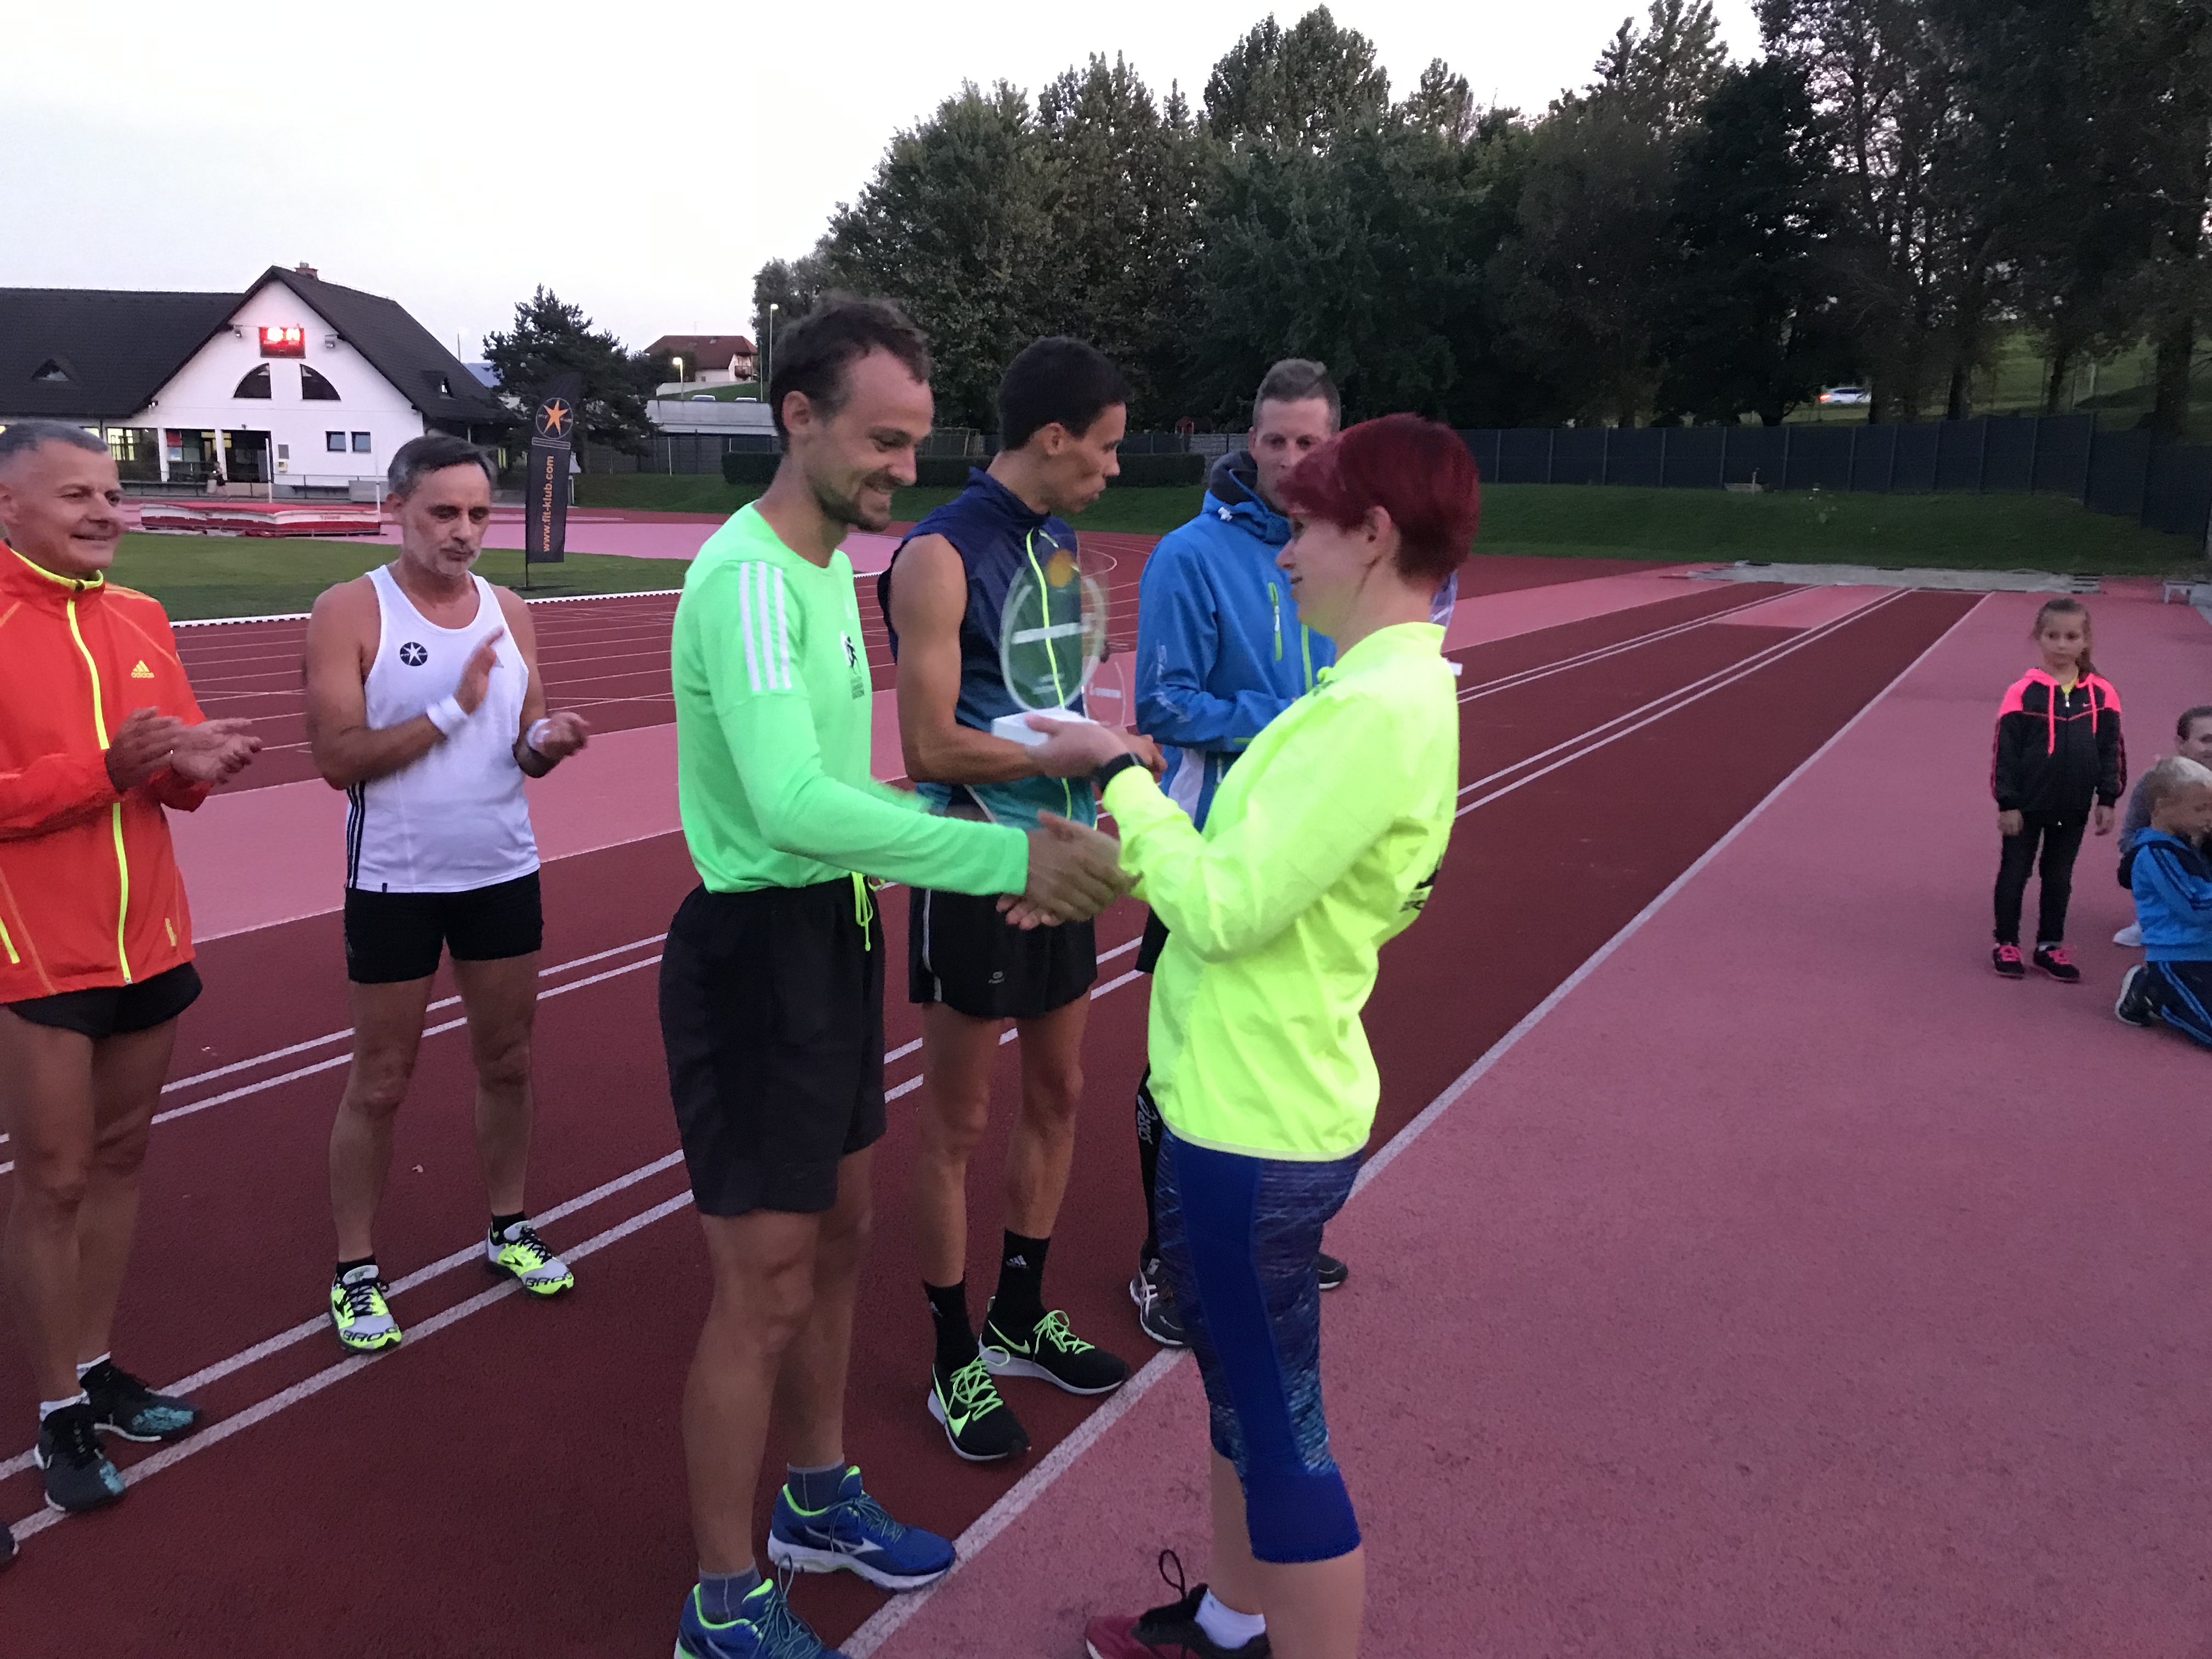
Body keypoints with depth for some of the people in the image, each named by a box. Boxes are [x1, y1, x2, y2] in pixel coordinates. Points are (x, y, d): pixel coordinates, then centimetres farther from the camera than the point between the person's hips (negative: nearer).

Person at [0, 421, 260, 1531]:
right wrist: (108, 768, -26)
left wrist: (195, 765, -10)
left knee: (121, 1155, 14)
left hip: (149, 939, 6)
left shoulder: (141, 620, 7)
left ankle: (96, 1368, 29)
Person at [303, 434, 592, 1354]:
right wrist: (451, 709, -24)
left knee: (507, 1059, 15)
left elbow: (526, 747, 6)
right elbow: (337, 756, -18)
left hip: (504, 873, 5)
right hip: (395, 882, -4)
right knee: (380, 1082, 6)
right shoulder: (348, 612, -11)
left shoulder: (510, 612, 4)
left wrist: (548, 743, -17)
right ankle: (355, 1271, 20)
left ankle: (509, 1228, 34)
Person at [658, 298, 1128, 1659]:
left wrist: (988, 852, 7)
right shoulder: (748, 577, -21)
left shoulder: (831, 565, 11)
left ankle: (820, 1502, 43)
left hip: (834, 936, 10)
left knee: (839, 1238, 22)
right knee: (765, 1291, 2)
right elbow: (794, 804, -34)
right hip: (757, 947, -10)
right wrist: (1008, 856, -35)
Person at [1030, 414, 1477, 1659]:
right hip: (1244, 1103, 10)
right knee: (1241, 1395, 25)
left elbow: (1223, 908, -25)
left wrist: (1122, 774, -13)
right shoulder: (1392, 691, 8)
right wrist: (1111, 853, 7)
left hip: (1258, 1125, -10)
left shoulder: (1377, 711, -24)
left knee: (1278, 1431, 6)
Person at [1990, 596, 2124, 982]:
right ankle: (2006, 944, 21)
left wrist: (2107, 800, 1)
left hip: (2074, 807, 3)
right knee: (2014, 873, 9)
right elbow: (2005, 751, -9)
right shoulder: (2023, 691, -11)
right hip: (2027, 805, -3)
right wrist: (2007, 803, -10)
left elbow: (2112, 750, 4)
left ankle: (2050, 946, 27)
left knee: (2059, 877, 14)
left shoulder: (2101, 693, -3)